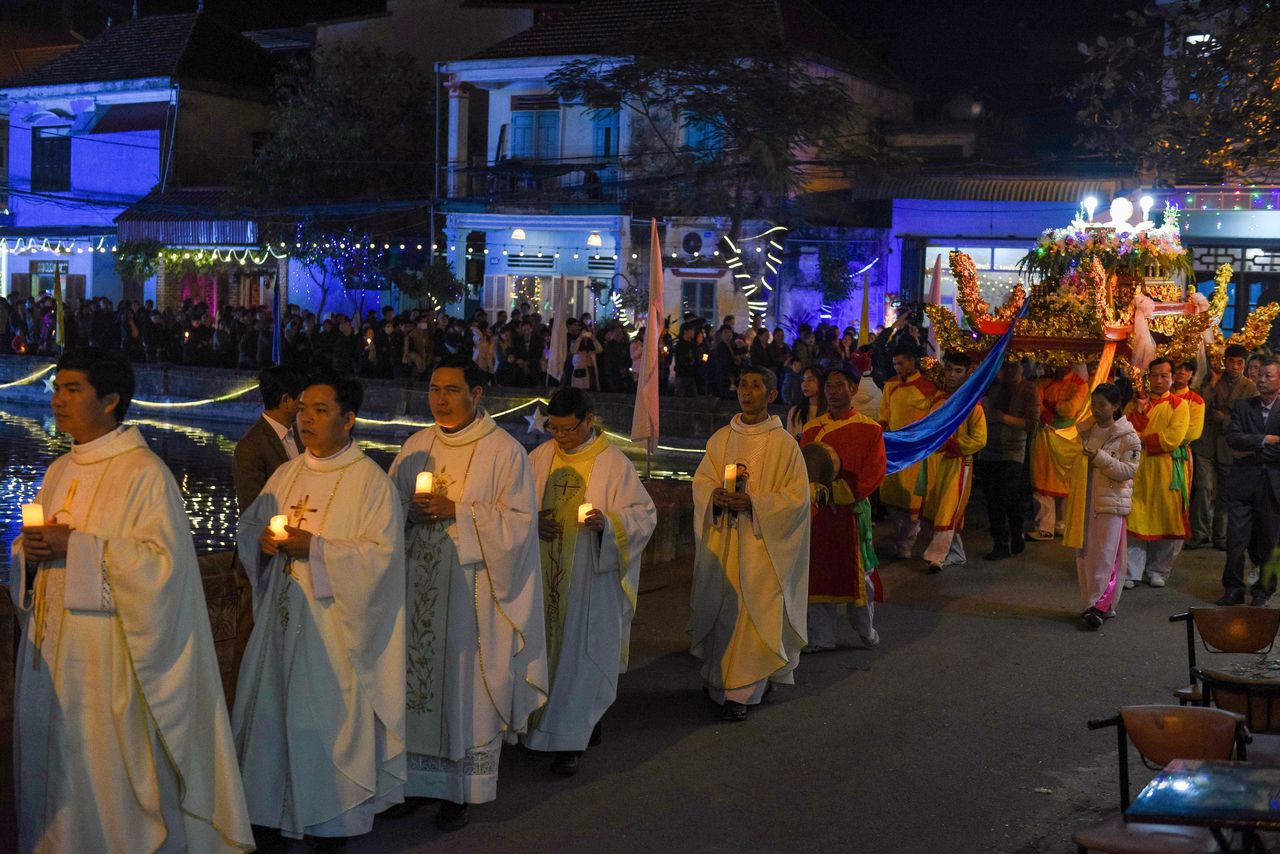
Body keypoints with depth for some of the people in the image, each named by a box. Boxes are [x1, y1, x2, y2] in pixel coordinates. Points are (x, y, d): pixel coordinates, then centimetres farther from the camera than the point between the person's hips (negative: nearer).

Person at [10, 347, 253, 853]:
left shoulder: (144, 474, -12)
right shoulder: (59, 472, 12)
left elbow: (164, 563, -19)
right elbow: (35, 549, 19)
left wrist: (76, 546, -21)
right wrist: (28, 553, -5)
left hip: (107, 657, -7)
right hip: (49, 648, 7)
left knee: (108, 773, 0)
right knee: (50, 768, 13)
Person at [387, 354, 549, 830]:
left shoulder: (504, 451, -6)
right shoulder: (416, 446, 9)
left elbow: (519, 519, -10)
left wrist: (457, 511, -19)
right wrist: (408, 509, -10)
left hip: (472, 589, -4)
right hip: (419, 585, 5)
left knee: (466, 684, 1)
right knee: (417, 674, 8)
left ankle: (461, 792, 13)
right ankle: (420, 779, 22)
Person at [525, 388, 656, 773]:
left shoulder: (614, 464, -7)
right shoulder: (540, 457, 5)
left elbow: (644, 515, -7)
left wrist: (608, 521, -24)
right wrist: (531, 522, -7)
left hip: (591, 579, -5)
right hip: (546, 578, 5)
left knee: (582, 654, -3)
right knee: (549, 649, 12)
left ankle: (569, 741, 4)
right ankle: (584, 723, 30)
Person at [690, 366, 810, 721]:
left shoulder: (783, 444, -6)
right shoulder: (721, 438, 6)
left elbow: (796, 496, -8)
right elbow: (701, 479, 10)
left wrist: (753, 503, -20)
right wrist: (715, 496, -13)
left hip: (762, 543, -4)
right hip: (721, 540, 4)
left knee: (752, 611, -4)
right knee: (719, 608, 10)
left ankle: (741, 691, 4)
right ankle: (718, 676, 27)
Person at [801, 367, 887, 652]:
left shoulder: (870, 430, -3)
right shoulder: (812, 429, 5)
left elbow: (873, 476, -7)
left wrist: (836, 489, -14)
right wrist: (821, 491, -14)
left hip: (853, 511, -2)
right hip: (818, 511, 2)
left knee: (857, 573, 6)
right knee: (818, 573, 3)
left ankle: (867, 630, 26)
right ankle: (821, 636, 13)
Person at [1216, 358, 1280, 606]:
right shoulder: (1243, 406, 7)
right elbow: (1233, 438, -7)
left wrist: (1253, 450, -9)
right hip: (1243, 483, 1)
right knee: (1236, 539, -2)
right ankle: (1233, 588, 10)